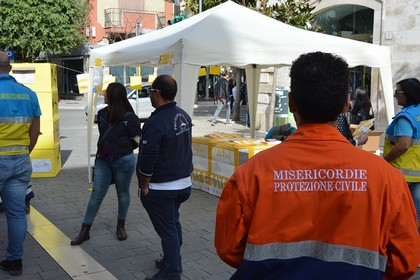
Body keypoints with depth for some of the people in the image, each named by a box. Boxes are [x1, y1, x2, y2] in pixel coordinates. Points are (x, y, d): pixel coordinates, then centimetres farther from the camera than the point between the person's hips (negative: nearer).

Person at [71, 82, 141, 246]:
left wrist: (136, 140, -19)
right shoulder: (102, 114, 5)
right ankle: (85, 231, 11)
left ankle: (121, 226, 30)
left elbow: (137, 139, -3)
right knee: (96, 195, 5)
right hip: (102, 160, 4)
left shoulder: (130, 117, -10)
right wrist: (103, 149, 12)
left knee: (123, 194, 12)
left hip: (123, 161, -4)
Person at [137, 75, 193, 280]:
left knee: (167, 230, 2)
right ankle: (173, 262, 37)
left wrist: (144, 186, -9)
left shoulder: (155, 123, -23)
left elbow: (147, 160, -21)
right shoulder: (184, 116, 3)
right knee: (173, 223, 22)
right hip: (183, 183, 8)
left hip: (161, 189, -8)